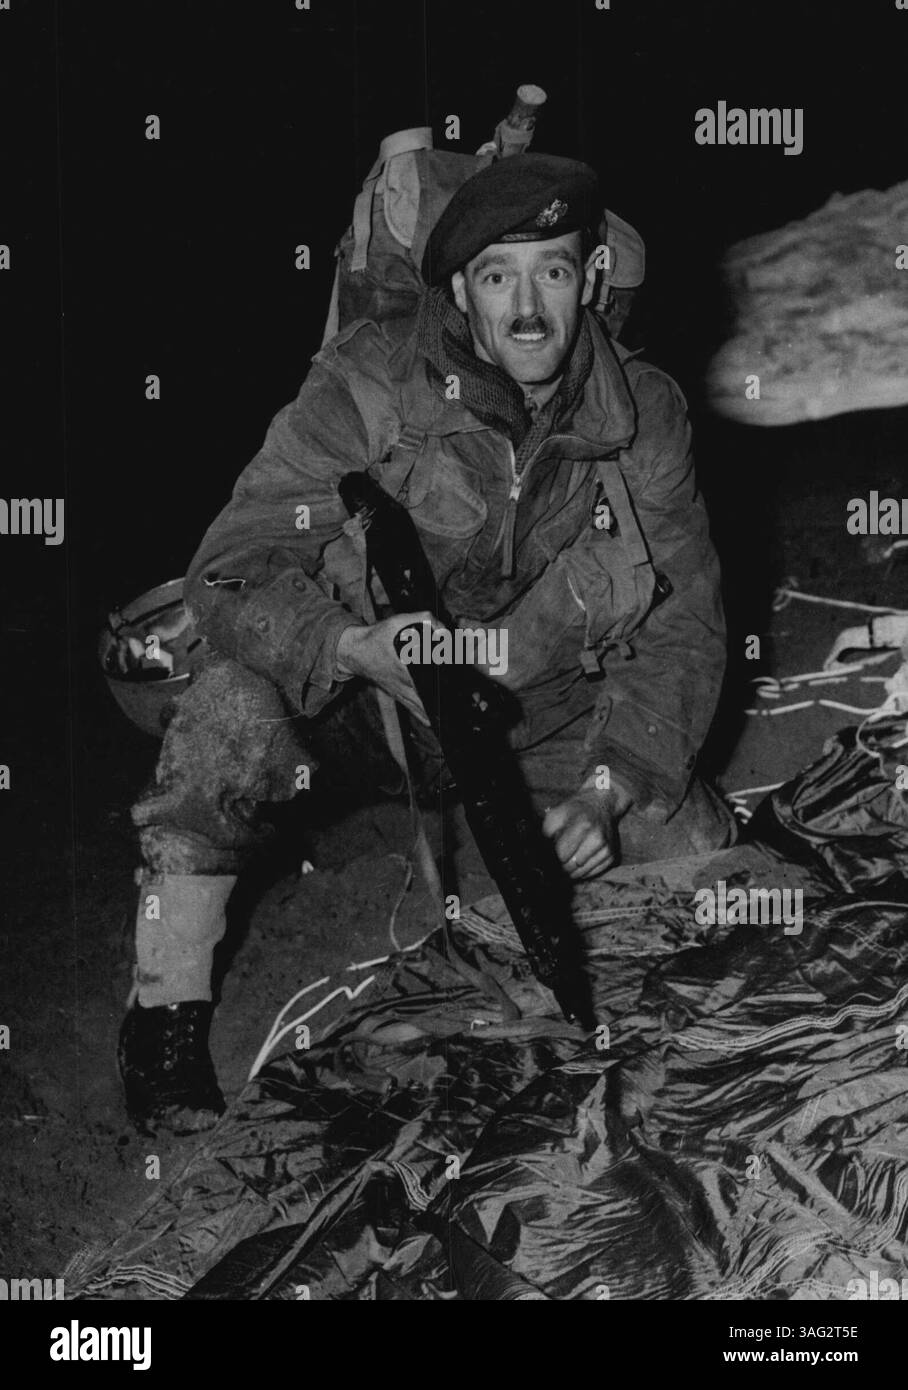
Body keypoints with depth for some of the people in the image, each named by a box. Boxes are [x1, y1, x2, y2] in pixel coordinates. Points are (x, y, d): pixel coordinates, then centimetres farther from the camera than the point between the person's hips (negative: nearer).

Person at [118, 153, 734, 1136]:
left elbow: (683, 628, -4)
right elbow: (234, 569, -23)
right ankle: (166, 1010, -18)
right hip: (356, 700, -3)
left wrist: (605, 789, -19)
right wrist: (355, 647, -44)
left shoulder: (644, 418, -7)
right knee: (236, 703, -33)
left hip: (551, 726, 3)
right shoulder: (365, 387, -18)